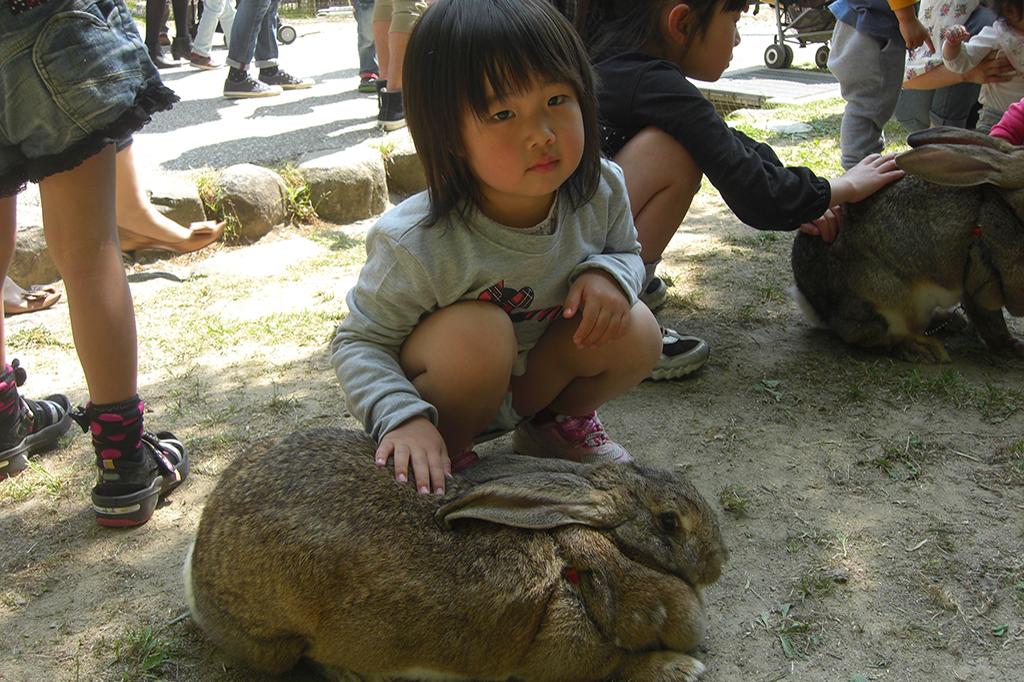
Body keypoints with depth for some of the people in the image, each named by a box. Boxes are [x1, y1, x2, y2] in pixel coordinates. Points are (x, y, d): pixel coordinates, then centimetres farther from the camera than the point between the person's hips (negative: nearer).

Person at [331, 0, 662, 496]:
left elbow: (625, 250, 4)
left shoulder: (601, 191, -18)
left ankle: (555, 424, 12)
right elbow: (357, 344, -21)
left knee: (636, 332, -18)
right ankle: (449, 462, -6)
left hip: (537, 378, 5)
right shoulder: (416, 244, -32)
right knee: (477, 330, -36)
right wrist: (403, 418, -40)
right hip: (449, 399, -4)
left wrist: (608, 273, -22)